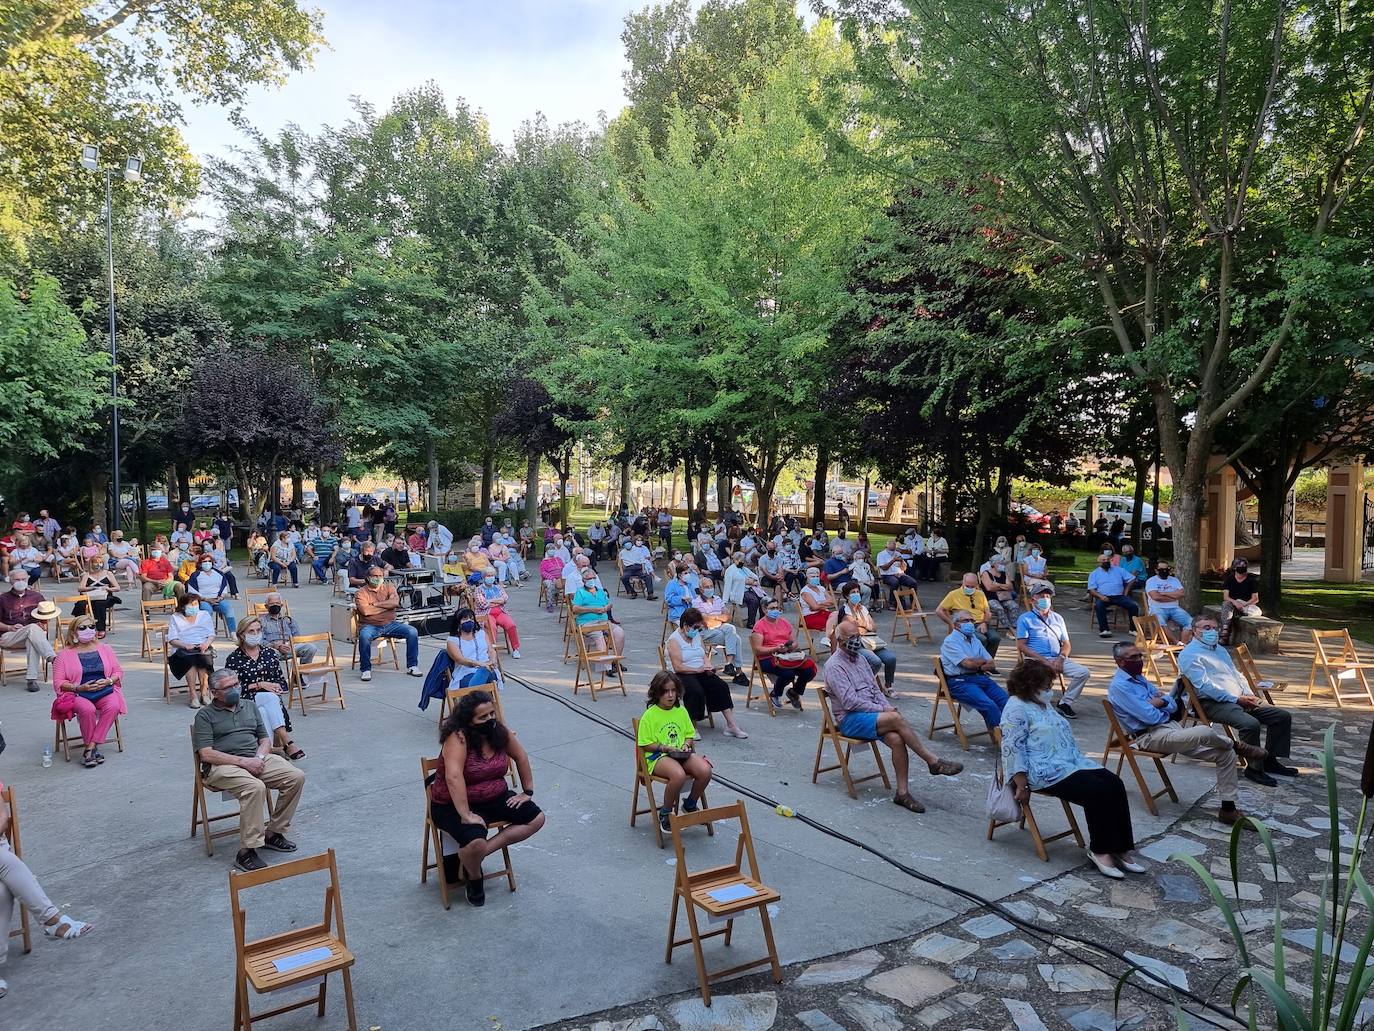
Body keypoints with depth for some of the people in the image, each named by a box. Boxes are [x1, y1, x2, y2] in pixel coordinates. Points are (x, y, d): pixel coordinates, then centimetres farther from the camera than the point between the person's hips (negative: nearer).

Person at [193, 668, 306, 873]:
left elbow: (265, 740, 18)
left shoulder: (250, 707, 21)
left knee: (296, 777, -17)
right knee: (255, 787, -36)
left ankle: (273, 832, -2)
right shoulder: (205, 716, 4)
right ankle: (246, 852, -28)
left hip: (257, 759, 6)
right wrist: (243, 761, -16)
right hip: (223, 765, -6)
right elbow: (206, 754, -8)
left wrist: (259, 758, -5)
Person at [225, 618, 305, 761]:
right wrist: (260, 685, -12)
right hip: (247, 701, -3)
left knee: (265, 712, -32)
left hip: (272, 699, 4)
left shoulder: (270, 653, 15)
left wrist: (277, 688, -6)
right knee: (270, 698, -34)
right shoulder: (234, 658, 3)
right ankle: (287, 743, -43)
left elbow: (281, 678, 18)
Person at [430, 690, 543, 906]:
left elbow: (521, 757, 9)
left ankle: (479, 854, -5)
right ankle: (474, 878, 3)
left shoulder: (500, 731, -5)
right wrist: (465, 815, -39)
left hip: (495, 798, 7)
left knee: (536, 819, -4)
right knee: (475, 843, -33)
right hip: (454, 805, -7)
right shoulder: (458, 737, -25)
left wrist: (527, 792, 7)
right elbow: (453, 777, -35)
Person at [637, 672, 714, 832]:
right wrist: (665, 747, -16)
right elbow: (645, 745, -5)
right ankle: (665, 814, -11)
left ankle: (690, 805, 6)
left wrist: (686, 744, -3)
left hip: (682, 754, 5)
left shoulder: (681, 711, 10)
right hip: (657, 756, -5)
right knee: (679, 775, -37)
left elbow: (690, 735, 18)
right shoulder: (649, 715, -5)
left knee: (705, 771, -23)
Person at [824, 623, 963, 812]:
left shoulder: (860, 660, 18)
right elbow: (849, 701, -17)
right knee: (896, 718, -28)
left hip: (872, 714, 7)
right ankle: (933, 761, -18)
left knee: (896, 739, -23)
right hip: (850, 720, -7)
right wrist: (882, 709, -15)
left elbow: (875, 690, 20)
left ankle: (902, 792, -17)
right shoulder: (834, 665, -9)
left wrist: (888, 707, -1)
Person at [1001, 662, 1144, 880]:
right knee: (1097, 791, -24)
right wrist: (1021, 785, -19)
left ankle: (1121, 849, -8)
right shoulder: (1017, 709, -12)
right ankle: (1099, 850, -8)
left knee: (1114, 784, -11)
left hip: (1070, 762, 10)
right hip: (1045, 771, -10)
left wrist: (1081, 760, 16)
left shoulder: (1044, 704, 19)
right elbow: (1013, 749, -17)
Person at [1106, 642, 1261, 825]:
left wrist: (1160, 702, -9)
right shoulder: (1119, 686, -13)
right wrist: (1164, 705, 1)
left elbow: (1174, 706, 15)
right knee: (1204, 732, -31)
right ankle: (1237, 747, 3)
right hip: (1151, 736, -10)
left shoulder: (1139, 679, 16)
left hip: (1171, 729, 10)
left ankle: (1228, 809, 4)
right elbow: (1150, 717, -20)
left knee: (1225, 754, -1)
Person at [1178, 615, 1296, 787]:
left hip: (1240, 700, 9)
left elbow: (1237, 674, 25)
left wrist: (1249, 695, 5)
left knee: (1283, 716, 1)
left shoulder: (1220, 650, 24)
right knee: (1251, 724, -32)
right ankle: (1254, 768, -14)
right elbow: (1204, 685, -16)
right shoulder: (1189, 654, -7)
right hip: (1213, 703, -9)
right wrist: (1236, 699, -18)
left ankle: (1270, 760, 10)